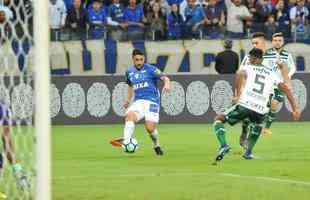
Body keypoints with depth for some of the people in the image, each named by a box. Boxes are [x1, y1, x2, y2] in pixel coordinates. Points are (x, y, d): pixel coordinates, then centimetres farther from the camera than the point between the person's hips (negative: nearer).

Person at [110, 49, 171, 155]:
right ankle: (126, 140, -44)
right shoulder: (129, 72, 14)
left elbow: (164, 77, -12)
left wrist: (167, 84, -33)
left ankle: (157, 146, 16)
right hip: (138, 102, 4)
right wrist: (128, 99, 24)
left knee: (150, 127, -14)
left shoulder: (150, 69, -3)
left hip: (151, 101, -4)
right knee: (130, 115, -29)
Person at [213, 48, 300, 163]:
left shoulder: (248, 68, 12)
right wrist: (295, 108, 20)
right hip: (260, 110, 4)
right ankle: (248, 152, 34)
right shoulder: (271, 74, 21)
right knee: (258, 125, 40)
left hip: (244, 105, -4)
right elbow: (286, 89, 18)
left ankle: (223, 145, -9)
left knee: (219, 119, 14)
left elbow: (240, 74, -13)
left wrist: (238, 94, -12)